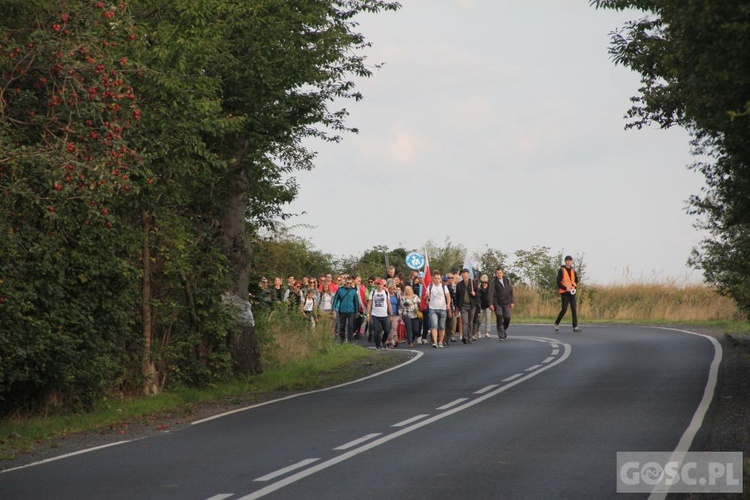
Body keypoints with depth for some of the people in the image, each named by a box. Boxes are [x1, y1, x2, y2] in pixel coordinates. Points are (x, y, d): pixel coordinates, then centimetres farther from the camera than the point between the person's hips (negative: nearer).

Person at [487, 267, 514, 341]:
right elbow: (490, 293, -7)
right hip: (497, 304, -3)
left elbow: (511, 291, 14)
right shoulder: (493, 282, -3)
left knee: (507, 318, -1)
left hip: (506, 303, 3)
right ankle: (501, 336, -3)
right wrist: (491, 304, -15)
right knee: (499, 319, -7)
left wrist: (512, 302, 8)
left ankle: (504, 329, 28)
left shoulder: (507, 280, 9)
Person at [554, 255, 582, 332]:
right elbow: (558, 282, -8)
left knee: (574, 309, -4)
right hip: (564, 292, -5)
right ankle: (557, 323, 13)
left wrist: (575, 287, 0)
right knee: (564, 309, -8)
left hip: (572, 292, 5)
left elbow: (576, 281, 20)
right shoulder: (561, 270, -5)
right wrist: (565, 288, -19)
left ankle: (575, 327, -7)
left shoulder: (573, 271, 11)